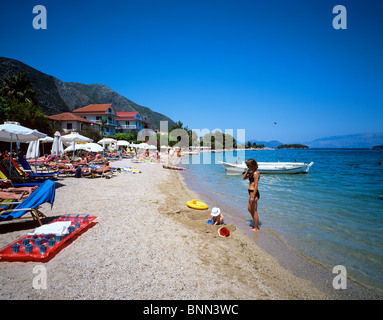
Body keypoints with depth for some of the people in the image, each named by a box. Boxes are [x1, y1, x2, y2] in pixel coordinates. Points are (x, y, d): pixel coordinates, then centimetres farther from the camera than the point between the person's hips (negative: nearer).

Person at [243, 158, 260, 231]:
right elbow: (244, 178, 19)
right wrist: (247, 171, 5)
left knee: (254, 211, 2)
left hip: (254, 193, -11)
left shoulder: (255, 173, -18)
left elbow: (256, 186, -22)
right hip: (251, 193, 11)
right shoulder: (252, 172, 11)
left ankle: (256, 228, 15)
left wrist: (253, 196, -23)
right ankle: (256, 225, 34)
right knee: (250, 209, 21)